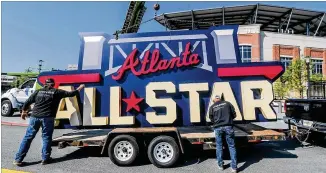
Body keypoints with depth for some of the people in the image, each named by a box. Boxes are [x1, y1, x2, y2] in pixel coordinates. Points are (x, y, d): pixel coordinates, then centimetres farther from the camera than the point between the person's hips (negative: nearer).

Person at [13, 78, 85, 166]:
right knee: (46, 137, 8)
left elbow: (28, 102, 12)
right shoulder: (57, 92, 3)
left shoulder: (38, 91, 11)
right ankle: (45, 159, 12)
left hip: (34, 117, 3)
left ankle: (18, 159, 13)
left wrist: (24, 111, 27)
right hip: (47, 118, -3)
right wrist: (79, 89, 22)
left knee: (28, 137, 9)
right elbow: (70, 94, 7)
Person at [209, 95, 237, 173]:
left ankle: (220, 165, 23)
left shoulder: (212, 107, 9)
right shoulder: (227, 103, 9)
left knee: (219, 146, 14)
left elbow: (211, 119, 11)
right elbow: (234, 115, 9)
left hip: (218, 127, 0)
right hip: (228, 126, 0)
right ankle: (234, 167, 9)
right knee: (231, 146, 7)